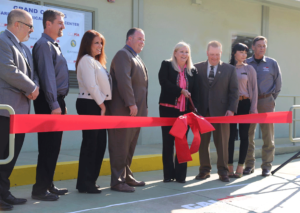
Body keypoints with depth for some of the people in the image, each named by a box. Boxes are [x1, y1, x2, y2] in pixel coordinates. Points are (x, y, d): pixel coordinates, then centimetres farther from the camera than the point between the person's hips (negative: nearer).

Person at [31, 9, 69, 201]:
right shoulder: (44, 45, -11)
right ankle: (40, 190, 0)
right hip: (49, 103, -9)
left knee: (54, 146, 12)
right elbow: (47, 76, -18)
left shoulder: (55, 46, 19)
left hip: (57, 100, 9)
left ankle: (49, 185, 20)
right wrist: (54, 104, -21)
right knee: (48, 147, -7)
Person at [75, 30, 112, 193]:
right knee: (90, 143, -7)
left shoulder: (97, 62, 21)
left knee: (99, 143, 9)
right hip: (90, 105, -10)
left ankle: (91, 180, 16)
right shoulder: (86, 60, -9)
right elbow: (91, 85, -19)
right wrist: (101, 104, -13)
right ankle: (84, 183, 0)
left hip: (98, 106, 10)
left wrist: (103, 104, 7)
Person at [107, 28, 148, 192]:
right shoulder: (123, 55, -9)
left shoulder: (136, 58, 22)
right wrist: (131, 104, -22)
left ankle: (126, 176, 24)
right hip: (123, 111, -10)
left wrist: (142, 107, 16)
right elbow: (124, 80, -19)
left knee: (129, 147, 15)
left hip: (135, 111, 10)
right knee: (120, 147, -4)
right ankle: (117, 181, 2)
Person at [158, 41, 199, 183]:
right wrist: (181, 91, -12)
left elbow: (195, 91, 6)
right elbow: (164, 82, -12)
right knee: (168, 142, 4)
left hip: (185, 110, 2)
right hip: (168, 109, -2)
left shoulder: (193, 70, 11)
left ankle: (181, 175, 9)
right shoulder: (166, 65, 3)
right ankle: (168, 174, 12)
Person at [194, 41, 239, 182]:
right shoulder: (197, 68, 7)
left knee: (222, 142, 5)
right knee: (202, 142, 7)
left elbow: (234, 91, 3)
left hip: (221, 111, -1)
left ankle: (223, 171, 14)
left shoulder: (230, 69, 6)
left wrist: (231, 109, -7)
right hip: (202, 111, 1)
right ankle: (204, 170, 18)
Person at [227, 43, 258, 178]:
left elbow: (254, 89, 4)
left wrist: (253, 109, -3)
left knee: (243, 135, 3)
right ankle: (230, 166, 8)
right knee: (230, 135, 0)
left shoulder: (249, 69, 5)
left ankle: (240, 167, 10)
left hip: (245, 104, 0)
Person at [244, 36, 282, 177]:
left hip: (266, 103, 0)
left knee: (268, 136, 0)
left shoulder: (272, 63, 5)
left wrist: (271, 99, 5)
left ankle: (266, 166, 8)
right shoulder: (246, 64, 4)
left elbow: (278, 83, 9)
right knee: (248, 135, 4)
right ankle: (249, 165, 13)